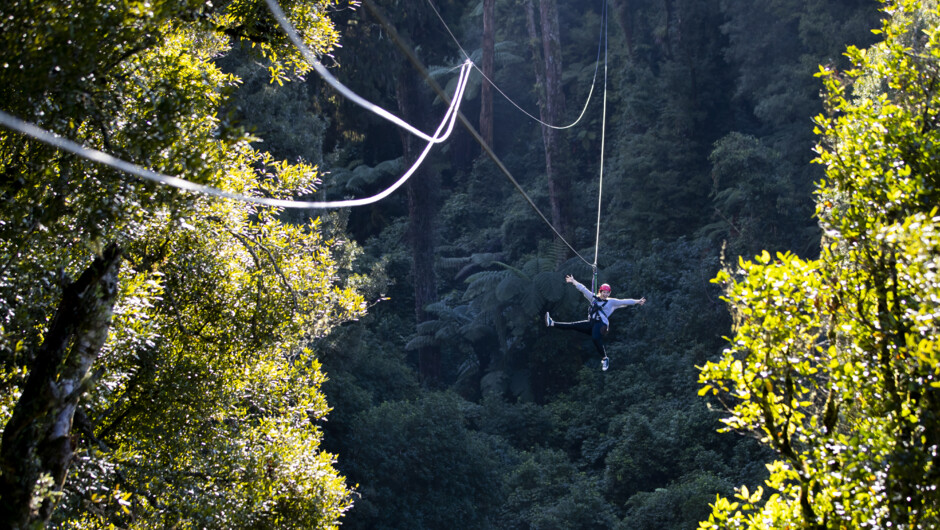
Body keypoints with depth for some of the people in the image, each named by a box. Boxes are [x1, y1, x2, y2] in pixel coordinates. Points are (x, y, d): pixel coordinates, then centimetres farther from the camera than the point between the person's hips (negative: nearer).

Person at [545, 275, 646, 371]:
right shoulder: (594, 298, 15)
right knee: (573, 325, -3)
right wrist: (573, 281, 22)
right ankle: (552, 324, -2)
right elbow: (583, 289, 18)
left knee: (595, 338, -30)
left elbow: (624, 302, -1)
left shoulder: (611, 302, 5)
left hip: (601, 324, -5)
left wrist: (637, 302, -10)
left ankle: (605, 358, -17)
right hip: (591, 323, 5)